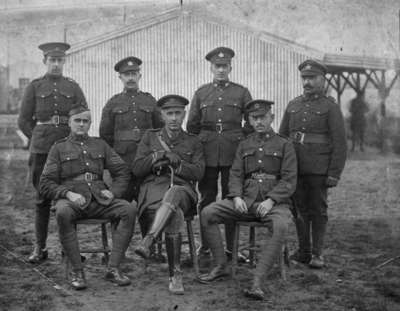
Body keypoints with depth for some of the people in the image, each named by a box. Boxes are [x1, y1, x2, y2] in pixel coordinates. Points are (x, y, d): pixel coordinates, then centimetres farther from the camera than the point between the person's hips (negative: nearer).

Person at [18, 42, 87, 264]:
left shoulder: (73, 87, 10)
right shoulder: (34, 87, 7)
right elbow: (24, 120, 8)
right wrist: (39, 139, 4)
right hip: (41, 149, -1)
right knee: (42, 197, 2)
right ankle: (40, 248, 11)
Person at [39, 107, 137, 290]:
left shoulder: (100, 145, 22)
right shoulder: (59, 148, 14)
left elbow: (122, 172, 17)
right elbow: (45, 185, 6)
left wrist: (113, 192, -2)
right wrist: (68, 193, -13)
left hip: (98, 200, 3)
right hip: (71, 199, -2)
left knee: (129, 209, -25)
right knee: (63, 213, -38)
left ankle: (113, 269, -24)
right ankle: (77, 271, -27)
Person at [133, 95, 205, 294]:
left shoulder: (193, 143, 20)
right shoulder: (150, 137, 20)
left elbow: (198, 173, 5)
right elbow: (137, 169, 11)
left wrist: (175, 163, -9)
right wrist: (157, 156, -4)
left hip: (182, 190, 0)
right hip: (154, 189, 0)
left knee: (172, 194, -42)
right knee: (175, 217, -37)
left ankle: (148, 241, -53)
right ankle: (175, 275, -36)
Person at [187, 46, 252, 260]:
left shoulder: (241, 92, 7)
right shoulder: (201, 93, 10)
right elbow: (192, 126, 12)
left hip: (233, 153, -1)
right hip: (207, 153, 1)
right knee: (207, 199, 4)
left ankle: (231, 246, 11)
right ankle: (205, 245, 14)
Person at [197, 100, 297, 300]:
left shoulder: (284, 145, 7)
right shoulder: (244, 146, 18)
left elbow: (289, 181, -2)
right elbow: (235, 175, 11)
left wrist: (271, 200, -18)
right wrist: (237, 197, -9)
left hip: (274, 201, -4)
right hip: (246, 200, 4)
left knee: (280, 227, -37)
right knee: (207, 214, -15)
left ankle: (257, 281, -35)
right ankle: (220, 267, -6)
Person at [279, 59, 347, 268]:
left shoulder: (330, 107, -1)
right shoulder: (293, 105, 12)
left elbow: (340, 143, -5)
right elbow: (282, 137, 15)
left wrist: (334, 173, -11)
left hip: (318, 170, -4)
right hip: (294, 169, 4)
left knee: (318, 211, 3)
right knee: (300, 210, 8)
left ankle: (317, 254, 12)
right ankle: (303, 252, 18)